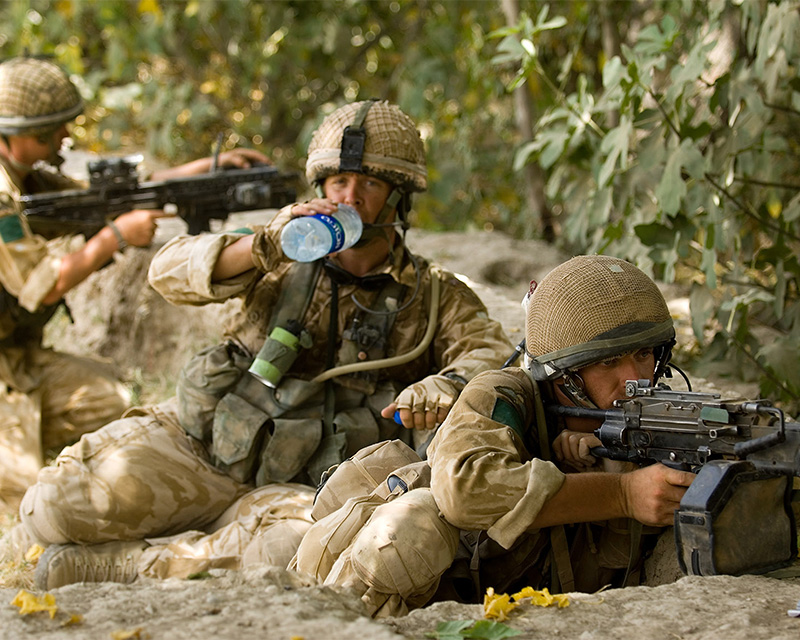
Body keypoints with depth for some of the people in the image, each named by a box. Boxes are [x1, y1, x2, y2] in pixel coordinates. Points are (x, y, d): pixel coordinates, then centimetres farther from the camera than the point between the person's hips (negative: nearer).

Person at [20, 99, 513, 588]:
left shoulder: (433, 295, 8)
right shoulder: (285, 257, 10)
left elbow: (495, 353, -7)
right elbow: (170, 273, 0)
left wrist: (448, 385, -30)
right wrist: (261, 245, -18)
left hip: (298, 489, -1)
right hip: (201, 443, 1)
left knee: (299, 542, -40)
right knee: (58, 502, -21)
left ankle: (116, 563, -21)